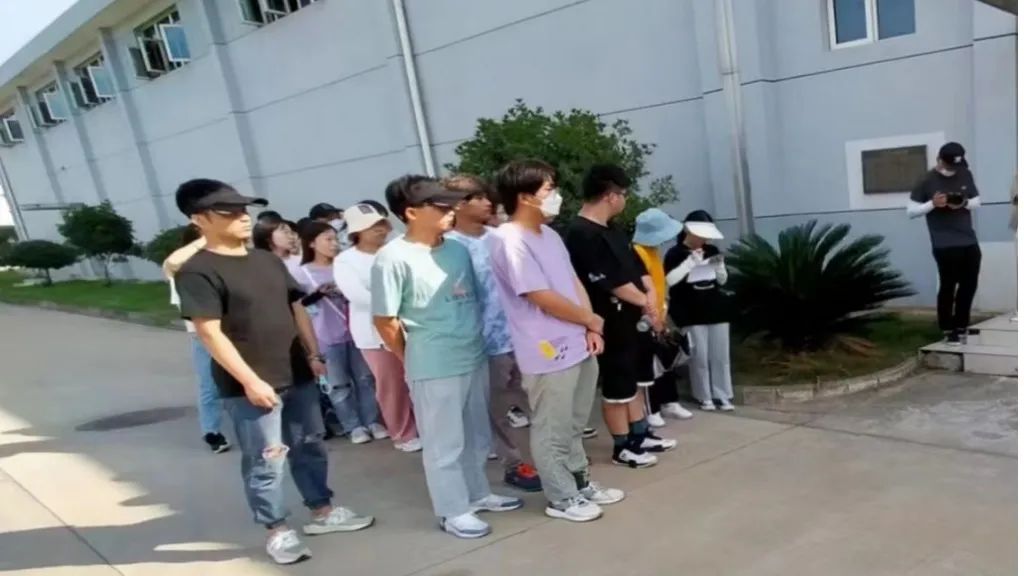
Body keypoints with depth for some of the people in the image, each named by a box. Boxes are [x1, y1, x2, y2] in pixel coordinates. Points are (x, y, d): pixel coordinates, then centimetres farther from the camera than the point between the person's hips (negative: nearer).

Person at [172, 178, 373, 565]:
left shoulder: (268, 260, 10)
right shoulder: (197, 271, -13)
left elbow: (297, 309, 15)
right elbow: (209, 332, -17)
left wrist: (313, 354, 8)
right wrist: (249, 381, -20)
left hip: (297, 376, 7)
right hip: (250, 386, -7)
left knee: (309, 446, 17)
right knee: (266, 461, 4)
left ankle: (322, 511, 33)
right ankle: (277, 531, 21)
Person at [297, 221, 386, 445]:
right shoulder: (303, 273, -1)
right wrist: (319, 293, -17)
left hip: (354, 331, 3)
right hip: (326, 337, -3)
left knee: (365, 377, 7)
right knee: (338, 383, 4)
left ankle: (372, 421, 17)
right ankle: (353, 426, 14)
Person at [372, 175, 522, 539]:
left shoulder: (458, 249, 5)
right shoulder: (393, 258, -15)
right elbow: (385, 321, -12)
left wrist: (478, 341, 11)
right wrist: (417, 359, -2)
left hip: (475, 357, 7)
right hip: (434, 369, -7)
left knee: (477, 435, 20)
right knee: (444, 443, 8)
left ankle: (477, 494, 38)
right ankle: (453, 511, 24)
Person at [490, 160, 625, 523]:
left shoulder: (549, 235, 10)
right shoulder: (510, 242, -18)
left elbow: (574, 283, 13)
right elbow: (543, 298, -19)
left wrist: (590, 329, 1)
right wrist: (591, 319, -6)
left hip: (578, 346, 9)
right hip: (548, 352, -9)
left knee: (574, 424, 21)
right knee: (552, 430, 6)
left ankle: (581, 483, 35)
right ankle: (561, 498, 20)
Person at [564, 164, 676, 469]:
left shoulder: (612, 230, 10)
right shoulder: (582, 234, -22)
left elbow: (636, 263, 13)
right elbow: (612, 282, -22)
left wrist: (651, 293, -4)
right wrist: (646, 304, -10)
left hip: (627, 318, 10)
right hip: (609, 322, -10)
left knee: (631, 379, 19)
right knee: (616, 386, 3)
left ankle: (641, 435, 32)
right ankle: (622, 447, 17)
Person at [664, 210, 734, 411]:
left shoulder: (712, 251, 8)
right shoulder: (675, 253, -5)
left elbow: (722, 281, 15)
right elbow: (668, 280, -17)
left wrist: (719, 266, -6)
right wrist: (690, 262, -17)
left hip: (716, 308, 5)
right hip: (691, 313, -4)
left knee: (720, 354, 6)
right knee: (700, 355, -2)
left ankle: (723, 395, 15)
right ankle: (704, 397, 9)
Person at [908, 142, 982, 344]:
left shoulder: (966, 175, 7)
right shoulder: (927, 181, -7)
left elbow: (977, 201, 15)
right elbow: (910, 210, -6)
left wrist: (965, 203, -8)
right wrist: (932, 204, -22)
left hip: (970, 242, 5)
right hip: (945, 245, -5)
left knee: (969, 285, 10)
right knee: (948, 286, 0)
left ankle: (961, 326, 25)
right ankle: (948, 329, 12)